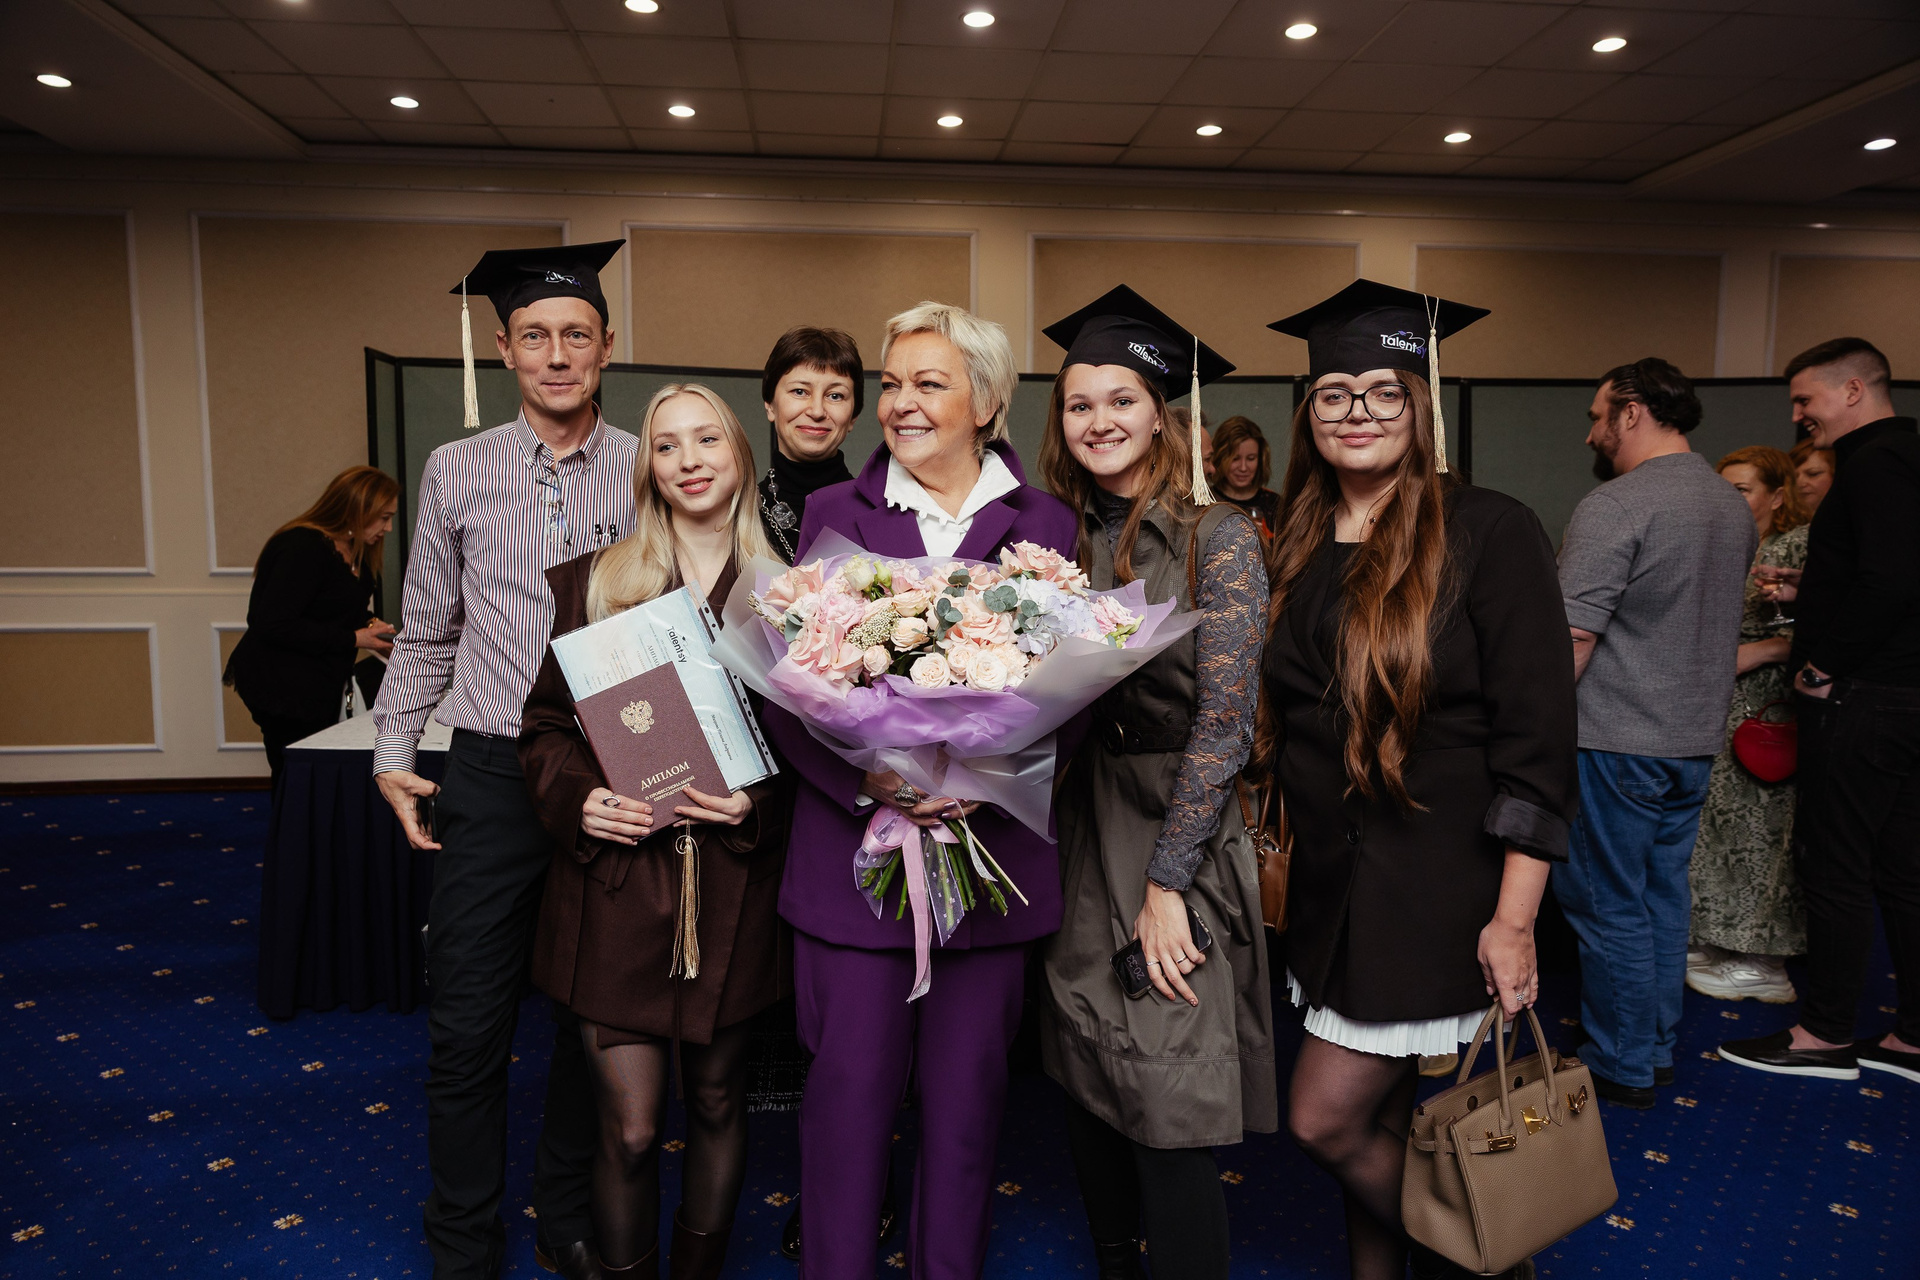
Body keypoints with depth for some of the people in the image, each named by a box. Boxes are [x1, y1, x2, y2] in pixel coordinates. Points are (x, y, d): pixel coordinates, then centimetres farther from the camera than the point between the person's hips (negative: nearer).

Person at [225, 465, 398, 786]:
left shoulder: (353, 552, 10)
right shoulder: (304, 548, -20)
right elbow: (273, 624, -25)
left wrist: (369, 624, 1)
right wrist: (353, 639, -23)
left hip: (318, 687, 9)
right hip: (283, 689, -9)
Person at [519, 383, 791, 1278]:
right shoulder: (592, 580, 4)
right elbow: (545, 720, 5)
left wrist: (757, 805, -14)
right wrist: (579, 798, -13)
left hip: (733, 885, 1)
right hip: (618, 879, 0)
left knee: (717, 1098, 16)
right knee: (630, 1127, 3)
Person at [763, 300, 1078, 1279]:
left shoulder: (1045, 524, 5)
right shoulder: (833, 512, 5)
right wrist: (866, 778, -17)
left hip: (991, 851, 1)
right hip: (854, 844, 0)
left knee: (968, 1091, 11)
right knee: (849, 1086, 5)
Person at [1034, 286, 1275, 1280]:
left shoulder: (1215, 536, -9)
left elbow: (1225, 720, -13)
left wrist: (1165, 883, -15)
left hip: (1177, 836, -5)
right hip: (1080, 837, 5)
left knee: (1167, 1122, 0)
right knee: (1084, 1087, 14)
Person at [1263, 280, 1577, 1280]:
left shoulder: (1488, 534, -11)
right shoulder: (1296, 549, 6)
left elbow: (1537, 736, -14)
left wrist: (1516, 916, -17)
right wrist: (1282, 848, 8)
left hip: (1439, 885, -5)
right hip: (1331, 877, 6)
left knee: (1326, 1121, -2)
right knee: (1377, 1122, 15)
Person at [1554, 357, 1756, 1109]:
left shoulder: (1615, 507, -18)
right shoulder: (1734, 507, 10)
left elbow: (1571, 639, -21)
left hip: (1618, 742, -8)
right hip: (1697, 738, 9)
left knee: (1608, 905, 3)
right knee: (1662, 895, 17)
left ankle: (1623, 1068, 14)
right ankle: (1657, 1047, 29)